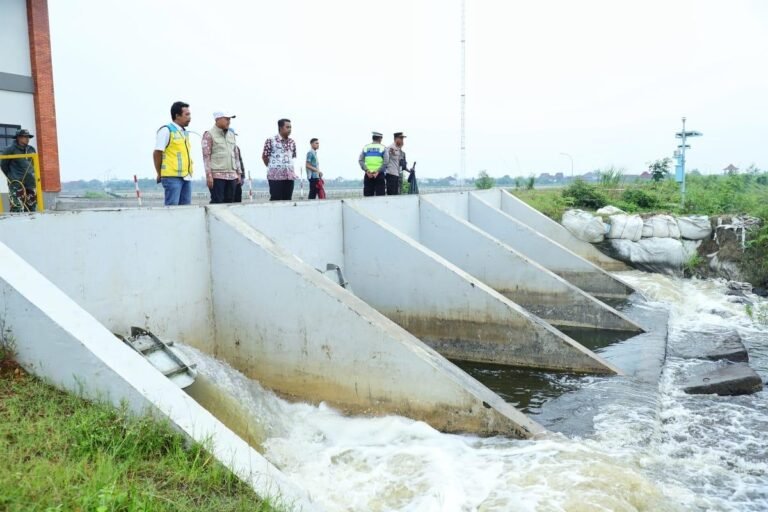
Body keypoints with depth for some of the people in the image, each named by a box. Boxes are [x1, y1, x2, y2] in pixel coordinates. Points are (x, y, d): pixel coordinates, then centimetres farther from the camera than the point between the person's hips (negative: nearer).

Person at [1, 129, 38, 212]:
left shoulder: (31, 149, 10)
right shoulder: (10, 149, -6)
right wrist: (11, 176, 2)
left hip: (31, 182, 6)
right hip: (16, 183, -6)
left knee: (31, 207, 8)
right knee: (17, 208, -13)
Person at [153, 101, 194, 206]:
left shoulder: (185, 132, 19)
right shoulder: (166, 130, -5)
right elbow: (157, 153, -6)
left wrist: (189, 172, 11)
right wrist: (160, 174, -1)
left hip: (186, 176, 8)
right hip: (172, 177, -7)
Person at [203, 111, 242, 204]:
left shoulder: (231, 134, 17)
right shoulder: (209, 134, 0)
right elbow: (206, 156, -6)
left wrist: (238, 173, 15)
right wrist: (209, 175, -13)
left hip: (232, 176, 6)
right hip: (217, 175, -6)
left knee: (230, 202, 4)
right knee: (217, 203, -7)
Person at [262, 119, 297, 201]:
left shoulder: (292, 142, 11)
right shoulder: (271, 141, -6)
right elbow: (264, 156, 1)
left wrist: (287, 167, 12)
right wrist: (272, 167, 9)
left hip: (289, 175, 5)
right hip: (275, 175, -5)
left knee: (287, 200, 6)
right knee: (275, 200, -5)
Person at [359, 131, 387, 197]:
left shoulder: (365, 147, 10)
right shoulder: (383, 148, 3)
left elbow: (360, 160, 0)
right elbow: (385, 162, -10)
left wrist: (367, 170, -6)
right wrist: (378, 171, -11)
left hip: (368, 175, 3)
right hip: (379, 175, -2)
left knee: (367, 196, 5)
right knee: (380, 196, -2)